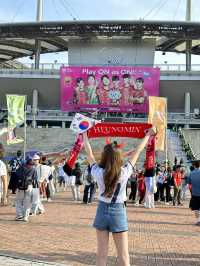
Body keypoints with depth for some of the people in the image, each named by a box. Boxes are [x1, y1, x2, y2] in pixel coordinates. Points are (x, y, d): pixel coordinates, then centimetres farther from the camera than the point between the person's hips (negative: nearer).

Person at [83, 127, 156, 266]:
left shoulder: (98, 172, -11)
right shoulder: (124, 172, -13)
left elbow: (89, 154, 2)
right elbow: (137, 152, -3)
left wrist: (85, 135, 15)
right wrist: (148, 135, 9)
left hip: (102, 210, 2)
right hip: (118, 212, -1)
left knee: (102, 254, 9)